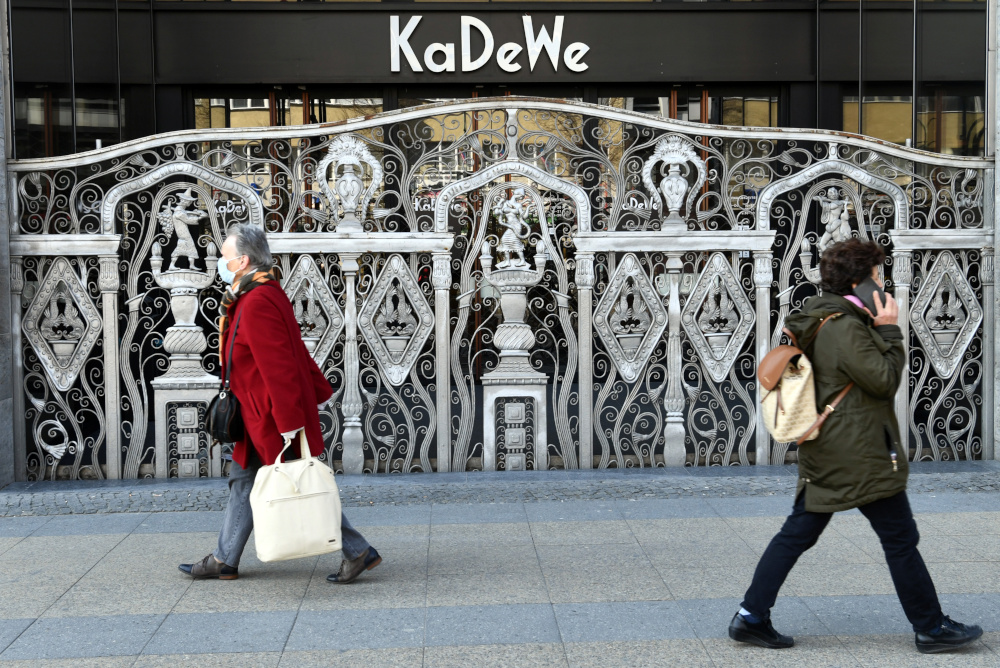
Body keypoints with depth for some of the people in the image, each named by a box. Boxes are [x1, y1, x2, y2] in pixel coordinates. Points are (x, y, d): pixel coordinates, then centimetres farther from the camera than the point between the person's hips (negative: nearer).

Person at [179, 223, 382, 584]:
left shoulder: (256, 303, -23)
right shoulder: (261, 294, 10)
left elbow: (278, 366, -26)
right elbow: (296, 350, 17)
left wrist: (290, 424, -26)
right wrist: (319, 392, 22)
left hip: (271, 417, -11)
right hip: (259, 416, 11)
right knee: (243, 480, 16)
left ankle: (359, 551, 8)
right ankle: (225, 561, 26)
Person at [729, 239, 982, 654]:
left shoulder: (819, 320, 13)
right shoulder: (846, 328, -18)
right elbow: (885, 379, -17)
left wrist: (879, 329, 11)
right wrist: (889, 331, -8)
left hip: (823, 455, 10)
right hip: (861, 456, -9)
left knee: (798, 533, 9)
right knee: (900, 539, 3)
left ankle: (751, 616, 8)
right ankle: (930, 629, 15)